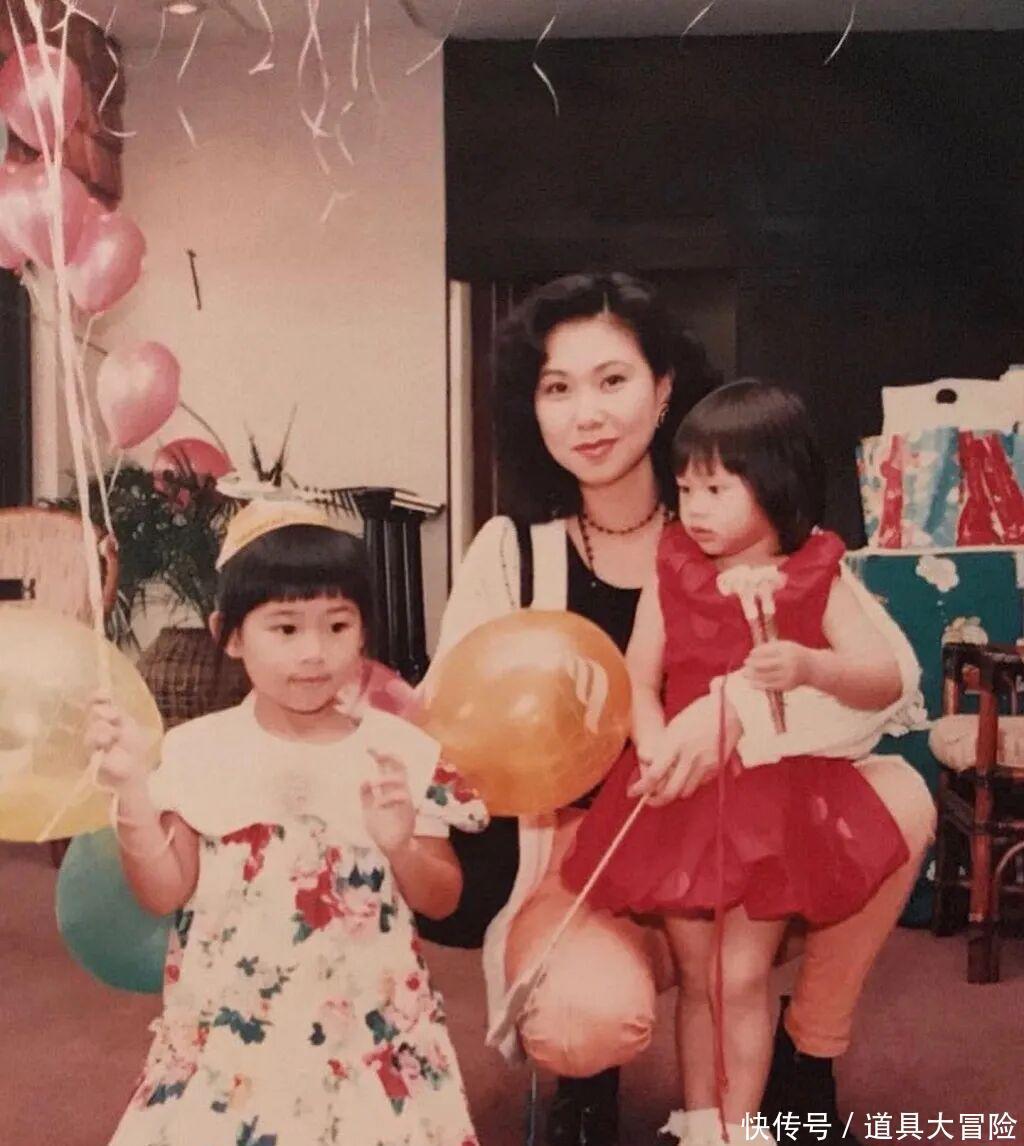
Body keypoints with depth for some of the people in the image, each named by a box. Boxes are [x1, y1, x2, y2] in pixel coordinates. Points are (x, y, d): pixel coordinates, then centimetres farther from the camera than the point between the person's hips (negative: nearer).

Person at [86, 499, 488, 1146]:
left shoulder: (402, 751, -4)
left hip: (367, 1025, 0)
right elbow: (165, 893, -3)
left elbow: (442, 900, 1)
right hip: (230, 1025, 1)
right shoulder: (198, 750, -3)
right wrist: (131, 787, -13)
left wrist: (401, 844, -19)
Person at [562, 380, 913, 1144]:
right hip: (685, 799, 2)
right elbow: (638, 681, -4)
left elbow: (888, 680, -13)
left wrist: (809, 667, -31)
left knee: (744, 978, 5)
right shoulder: (673, 575, -1)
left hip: (774, 803, -1)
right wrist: (657, 746, -24)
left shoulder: (818, 579, -5)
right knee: (697, 978, 12)